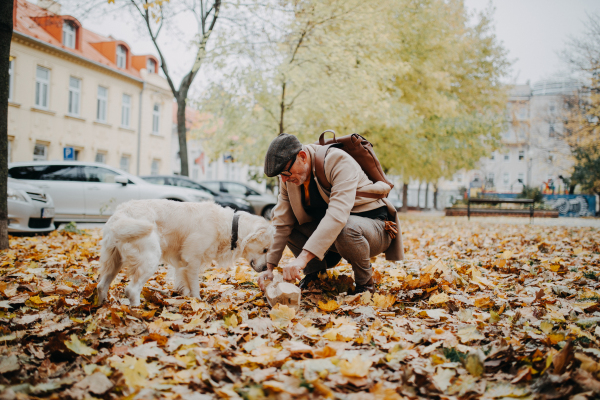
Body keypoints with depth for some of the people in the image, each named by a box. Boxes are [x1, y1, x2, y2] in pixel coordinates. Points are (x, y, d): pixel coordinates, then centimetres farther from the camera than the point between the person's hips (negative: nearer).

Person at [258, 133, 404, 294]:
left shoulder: (339, 162, -27)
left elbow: (338, 215, -40)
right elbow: (282, 223, -1)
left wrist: (303, 258, -48)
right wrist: (270, 268, -8)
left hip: (375, 227, -6)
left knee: (347, 229, -40)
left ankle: (365, 283, -13)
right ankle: (316, 270, 5)